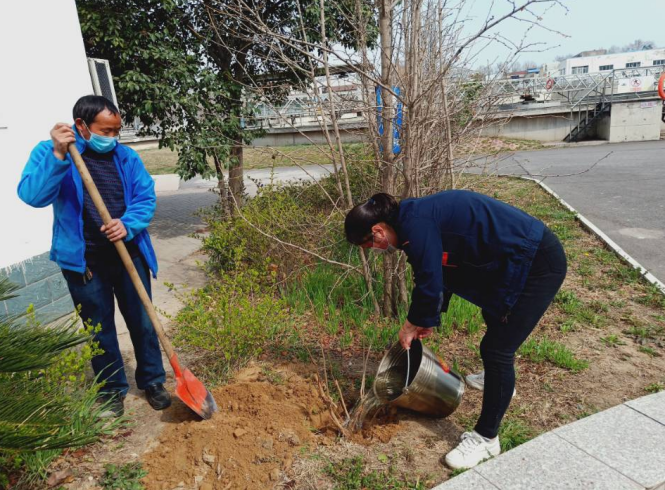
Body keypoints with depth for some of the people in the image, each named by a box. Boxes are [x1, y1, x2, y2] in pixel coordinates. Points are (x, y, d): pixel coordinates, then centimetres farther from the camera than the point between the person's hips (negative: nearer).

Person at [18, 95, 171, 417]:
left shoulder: (126, 156, 3)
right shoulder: (49, 152, -5)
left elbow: (146, 198, 0)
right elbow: (32, 195, -20)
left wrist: (128, 225, -19)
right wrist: (59, 155, -30)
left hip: (129, 255, 2)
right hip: (83, 261, -2)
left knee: (142, 322, 11)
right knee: (100, 330, 11)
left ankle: (152, 381, 29)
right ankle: (112, 390, 30)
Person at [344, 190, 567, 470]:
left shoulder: (415, 225, -23)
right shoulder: (417, 217, 7)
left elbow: (429, 285, -21)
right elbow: (440, 274, 16)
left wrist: (413, 325, -3)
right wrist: (428, 320, 19)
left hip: (539, 265, -10)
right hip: (522, 257, 10)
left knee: (496, 348, -5)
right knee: (494, 317, 30)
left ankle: (486, 438, 11)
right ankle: (500, 380, 56)